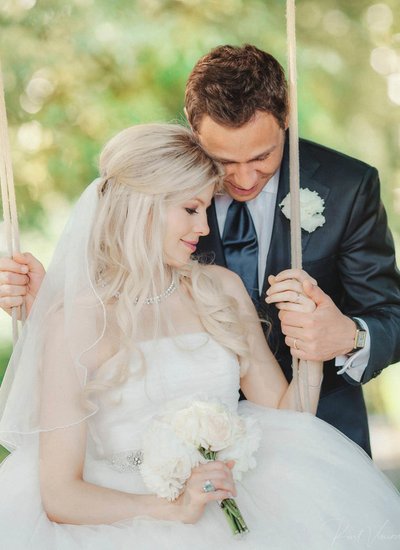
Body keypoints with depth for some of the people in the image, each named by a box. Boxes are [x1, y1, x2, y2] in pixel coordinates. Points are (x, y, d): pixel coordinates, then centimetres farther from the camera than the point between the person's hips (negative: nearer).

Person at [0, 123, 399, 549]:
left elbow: (285, 418, 14)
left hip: (231, 511, 5)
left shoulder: (222, 290, 7)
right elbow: (58, 495, -11)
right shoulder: (77, 320, -8)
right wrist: (173, 506, -24)